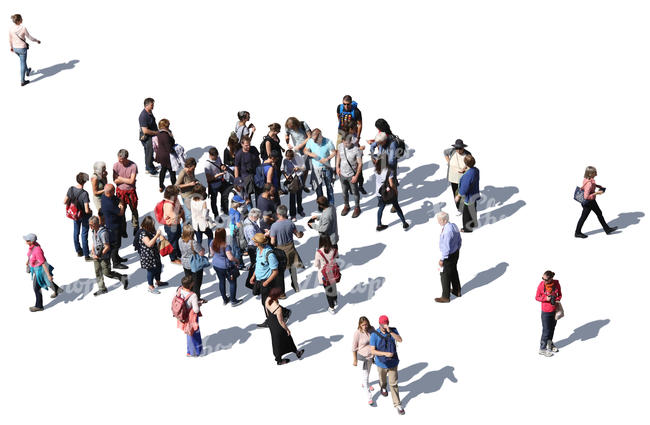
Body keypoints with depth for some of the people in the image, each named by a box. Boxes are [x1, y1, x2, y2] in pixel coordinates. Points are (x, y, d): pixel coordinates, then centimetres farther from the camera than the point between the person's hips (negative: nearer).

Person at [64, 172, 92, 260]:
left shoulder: (71, 189, -17)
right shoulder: (84, 193, -32)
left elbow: (65, 202, -6)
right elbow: (87, 210, -30)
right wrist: (90, 212, -7)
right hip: (84, 216, -5)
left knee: (76, 232, 23)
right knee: (84, 235, 8)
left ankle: (78, 251, 40)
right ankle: (86, 256, 18)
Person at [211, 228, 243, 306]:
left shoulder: (213, 243, -9)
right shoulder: (225, 245, -30)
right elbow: (230, 257, -31)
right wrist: (237, 260, -12)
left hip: (216, 265, 7)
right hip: (225, 267, -7)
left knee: (221, 281, 23)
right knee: (232, 282, 13)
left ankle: (225, 299, 35)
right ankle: (233, 301, 21)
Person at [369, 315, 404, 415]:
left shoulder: (393, 331, -13)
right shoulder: (374, 335, -20)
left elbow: (400, 340, -30)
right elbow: (372, 351, -21)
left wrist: (390, 331, -38)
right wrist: (385, 354, -29)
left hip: (393, 363, 0)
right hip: (381, 363, 0)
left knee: (393, 383, 4)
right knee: (383, 379, 26)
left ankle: (397, 404, 14)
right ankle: (383, 387, 62)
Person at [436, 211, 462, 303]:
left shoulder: (447, 232, -33)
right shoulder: (454, 226, -5)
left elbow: (446, 248, -29)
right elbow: (459, 241, 8)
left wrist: (442, 259, -18)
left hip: (448, 256, -9)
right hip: (456, 252, 9)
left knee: (445, 276, 8)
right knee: (454, 272, 27)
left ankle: (445, 297, 22)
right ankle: (457, 291, 45)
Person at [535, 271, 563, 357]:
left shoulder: (556, 283, -10)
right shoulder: (541, 285, -16)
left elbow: (559, 294, 5)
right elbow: (537, 297, -5)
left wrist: (557, 299, -15)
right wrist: (545, 298, -22)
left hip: (555, 310, 3)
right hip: (546, 311, -3)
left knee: (552, 328, 19)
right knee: (546, 330, 0)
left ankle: (550, 344, 40)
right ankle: (542, 348, 13)